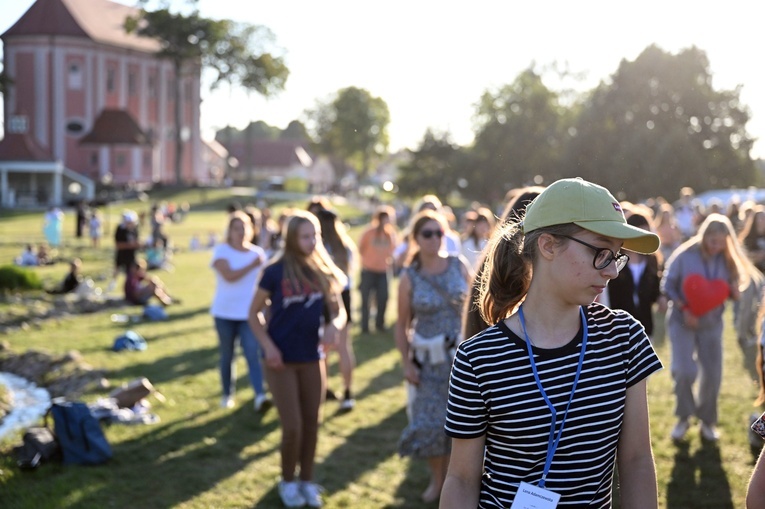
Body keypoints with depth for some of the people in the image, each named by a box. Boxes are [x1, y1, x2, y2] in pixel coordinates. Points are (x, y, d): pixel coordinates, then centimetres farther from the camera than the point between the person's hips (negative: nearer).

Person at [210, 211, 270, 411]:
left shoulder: (258, 253, 4)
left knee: (253, 354, -13)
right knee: (227, 356, 10)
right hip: (225, 312, -1)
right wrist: (252, 265, -20)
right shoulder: (222, 251, -5)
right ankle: (227, 394, 24)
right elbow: (229, 275, -22)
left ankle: (260, 395, -21)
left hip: (249, 314, 1)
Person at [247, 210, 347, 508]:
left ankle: (307, 480, 30)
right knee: (292, 427, -4)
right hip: (281, 360, -3)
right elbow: (254, 314, -3)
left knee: (312, 424, 12)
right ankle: (287, 481, 20)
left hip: (312, 359, 4)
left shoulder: (324, 271, 0)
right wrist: (267, 345, -16)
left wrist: (334, 325, -18)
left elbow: (338, 311, 5)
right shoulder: (276, 271, -10)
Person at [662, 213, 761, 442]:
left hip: (711, 324, 3)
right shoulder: (684, 255, -13)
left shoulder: (727, 260, -3)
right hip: (682, 321, -3)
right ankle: (684, 417, 9)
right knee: (685, 371, -14)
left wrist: (735, 290, -17)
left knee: (712, 375, 2)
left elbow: (733, 291, 7)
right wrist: (683, 308, -18)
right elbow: (667, 285, -7)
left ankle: (707, 420, 23)